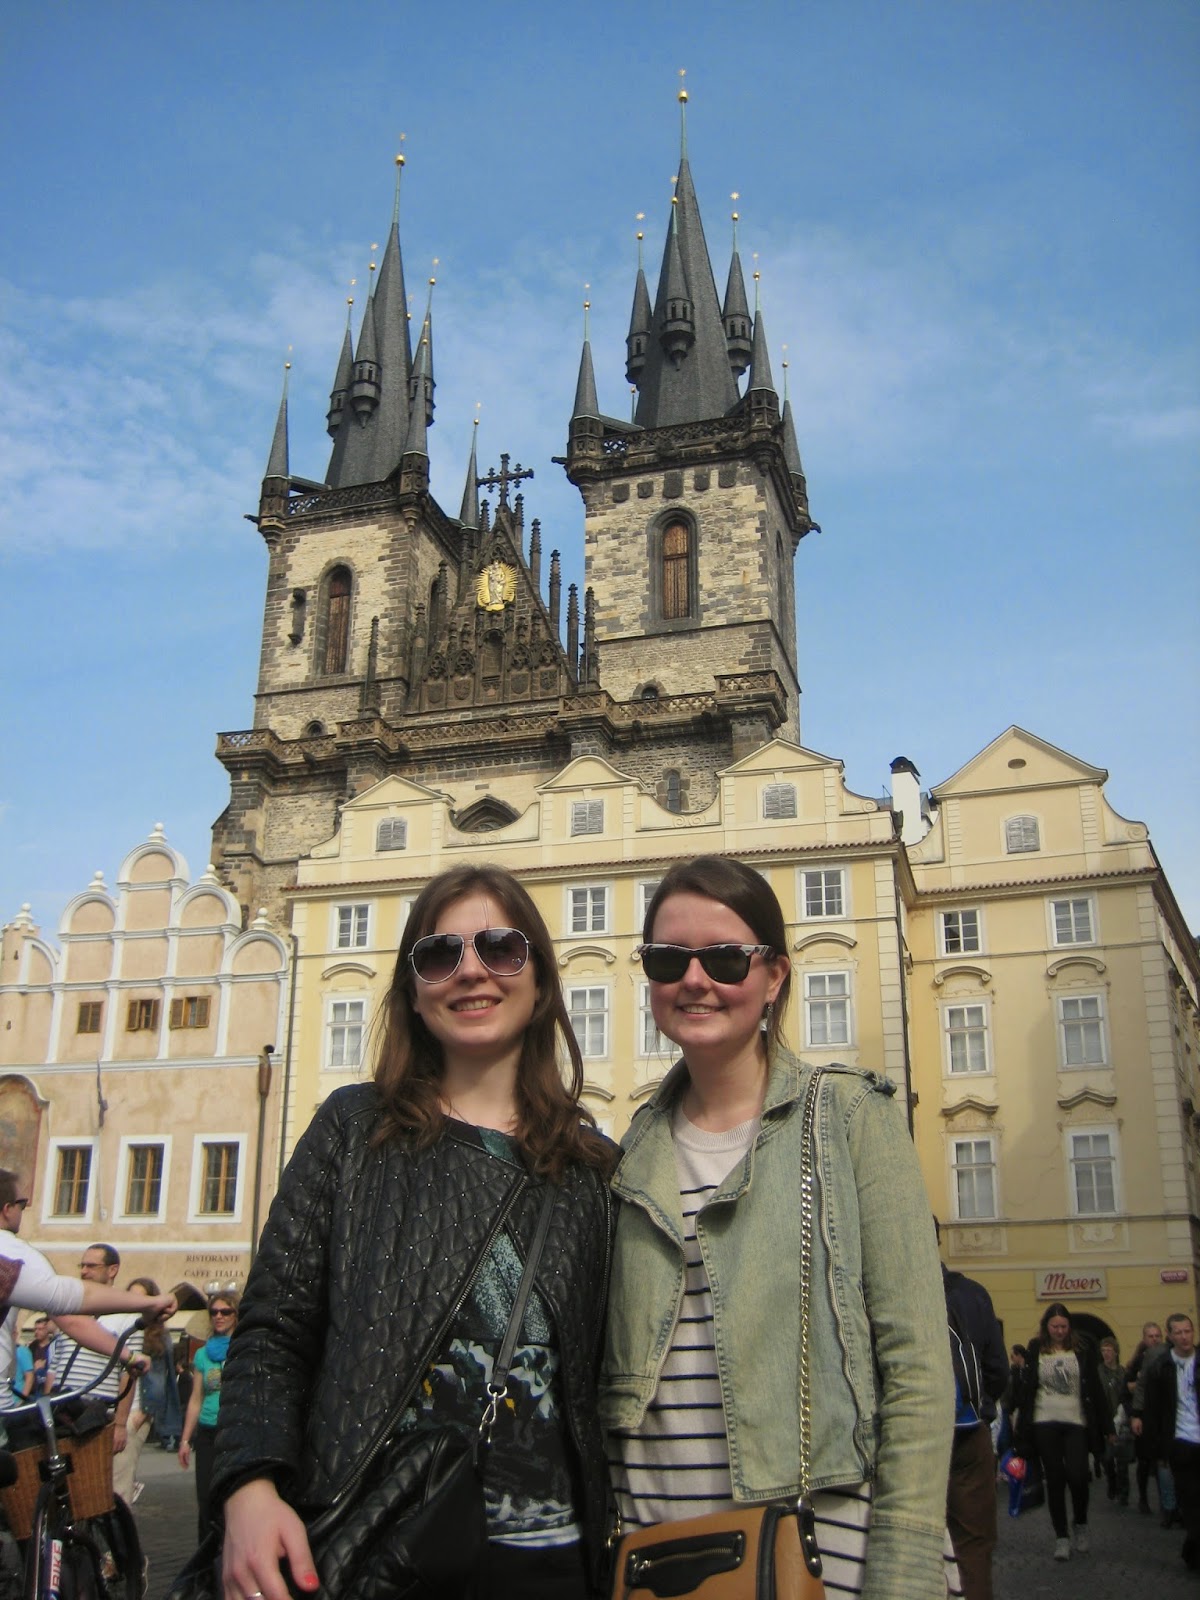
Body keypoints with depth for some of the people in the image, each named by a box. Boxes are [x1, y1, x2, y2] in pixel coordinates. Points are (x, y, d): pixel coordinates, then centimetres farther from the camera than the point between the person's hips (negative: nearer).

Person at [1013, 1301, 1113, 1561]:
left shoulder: (1082, 1347, 1)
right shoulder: (1035, 1349, 2)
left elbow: (1095, 1388, 4)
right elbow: (1027, 1388, 4)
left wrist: (1106, 1425, 3)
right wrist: (1023, 1429, 0)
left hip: (1077, 1422, -1)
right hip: (1045, 1423, 1)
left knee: (1077, 1475, -10)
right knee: (1055, 1479, 4)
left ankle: (1081, 1525, 18)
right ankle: (1061, 1536, 15)